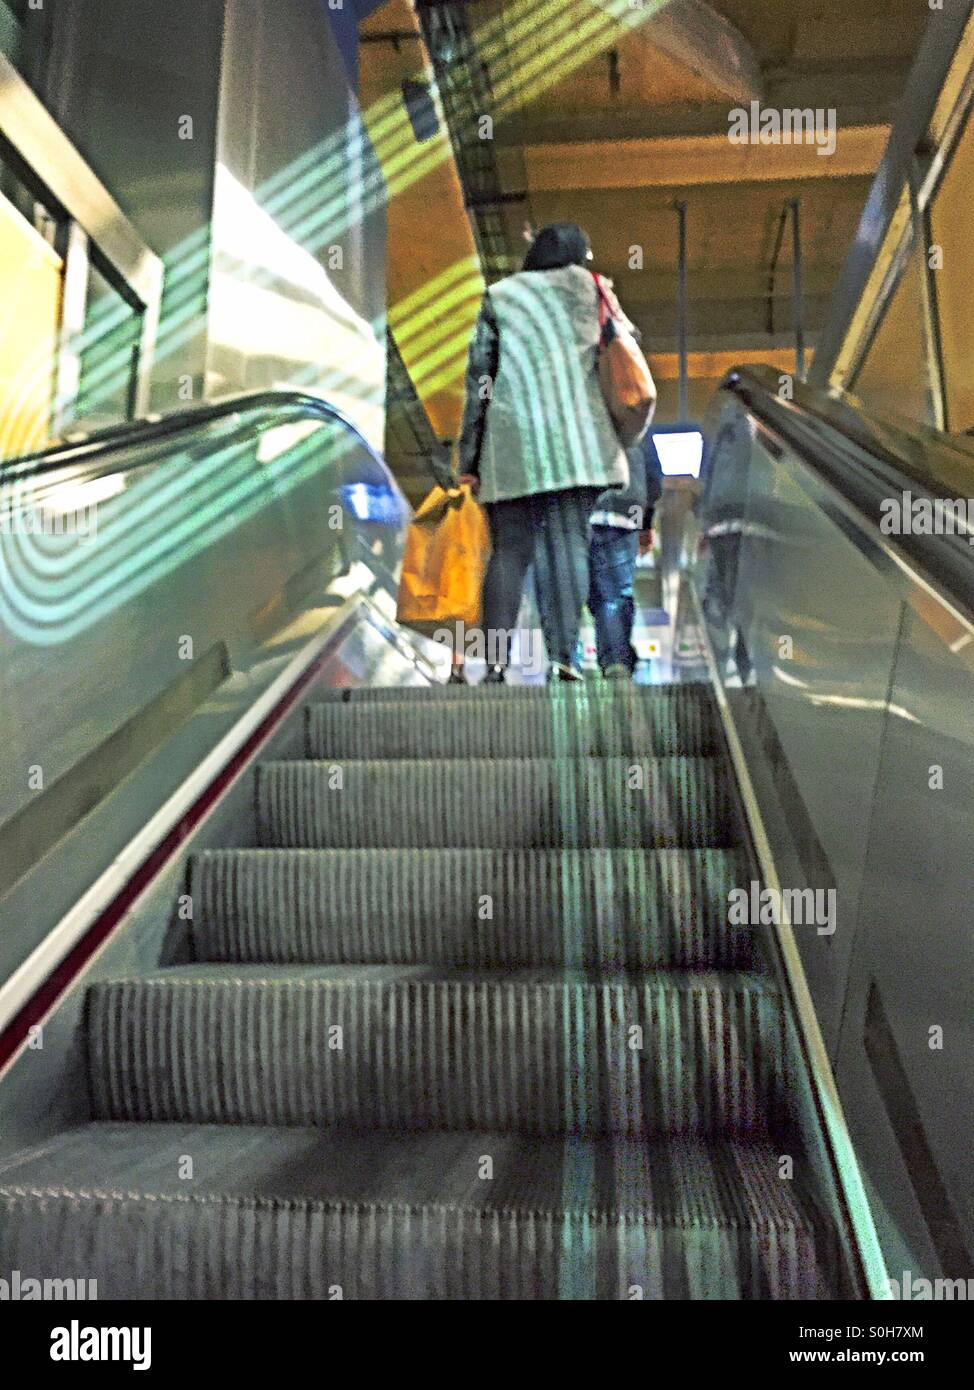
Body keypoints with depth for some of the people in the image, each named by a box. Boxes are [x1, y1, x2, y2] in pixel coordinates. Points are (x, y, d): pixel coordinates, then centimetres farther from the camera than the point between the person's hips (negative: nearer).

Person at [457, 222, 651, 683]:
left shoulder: (498, 297, 14)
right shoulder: (585, 286, 14)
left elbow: (479, 378, 7)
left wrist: (469, 455, 8)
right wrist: (611, 300, 36)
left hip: (511, 441, 0)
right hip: (575, 441, 0)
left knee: (509, 550, 3)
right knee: (569, 546, -2)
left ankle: (496, 661, -5)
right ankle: (561, 656, -10)